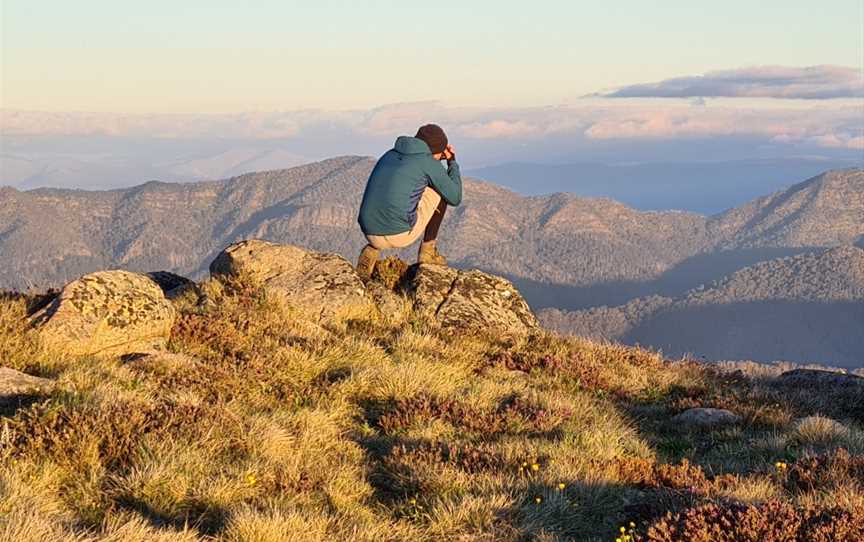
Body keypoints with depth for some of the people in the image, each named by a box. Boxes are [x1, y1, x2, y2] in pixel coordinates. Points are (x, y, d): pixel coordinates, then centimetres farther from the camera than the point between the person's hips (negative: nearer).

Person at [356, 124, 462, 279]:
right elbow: (455, 198, 12)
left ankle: (372, 249, 14)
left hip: (371, 234, 5)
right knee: (441, 191, 17)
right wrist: (452, 162, 24)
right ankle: (428, 251, 20)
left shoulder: (389, 155, 20)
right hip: (401, 234, -5)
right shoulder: (430, 163, 2)